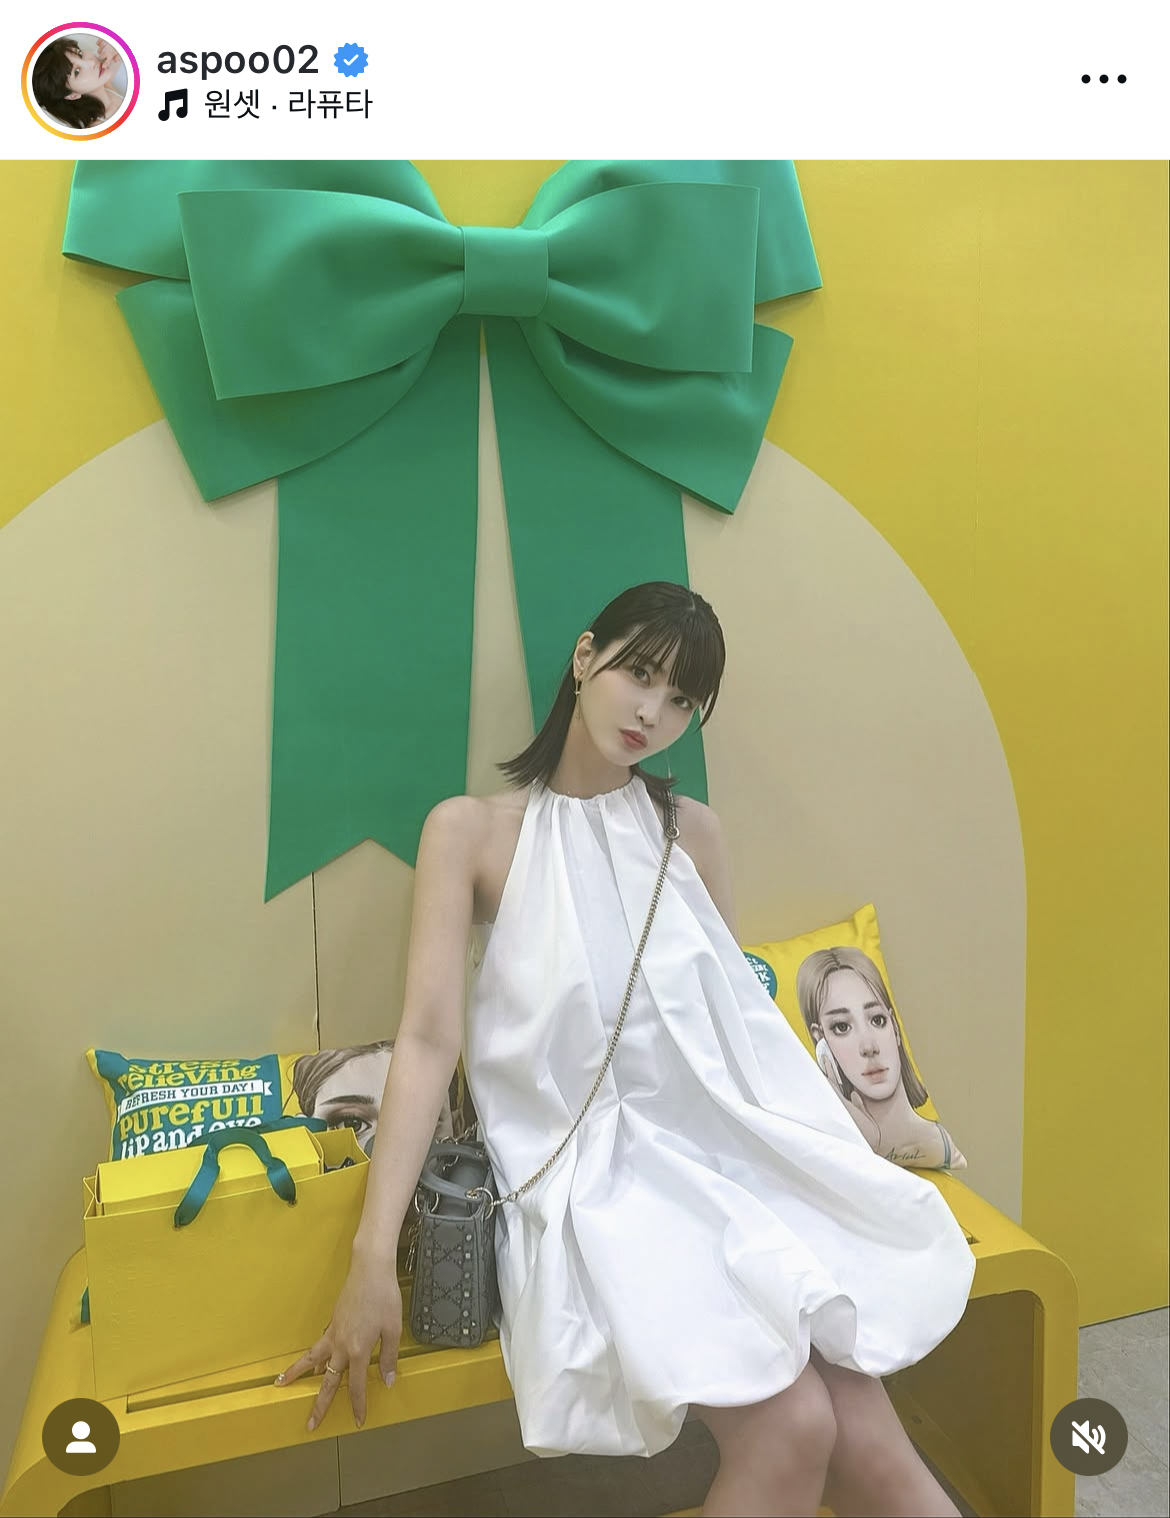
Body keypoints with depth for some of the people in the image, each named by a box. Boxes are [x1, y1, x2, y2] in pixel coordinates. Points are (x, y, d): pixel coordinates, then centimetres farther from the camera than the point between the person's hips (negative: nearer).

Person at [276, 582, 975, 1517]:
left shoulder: (693, 831, 10)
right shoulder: (471, 829, -1)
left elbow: (736, 1015, 13)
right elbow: (430, 1038, -8)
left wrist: (826, 1166, 6)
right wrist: (373, 1259, -13)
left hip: (723, 1140, 4)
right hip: (594, 1166, -3)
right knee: (789, 1429, -20)